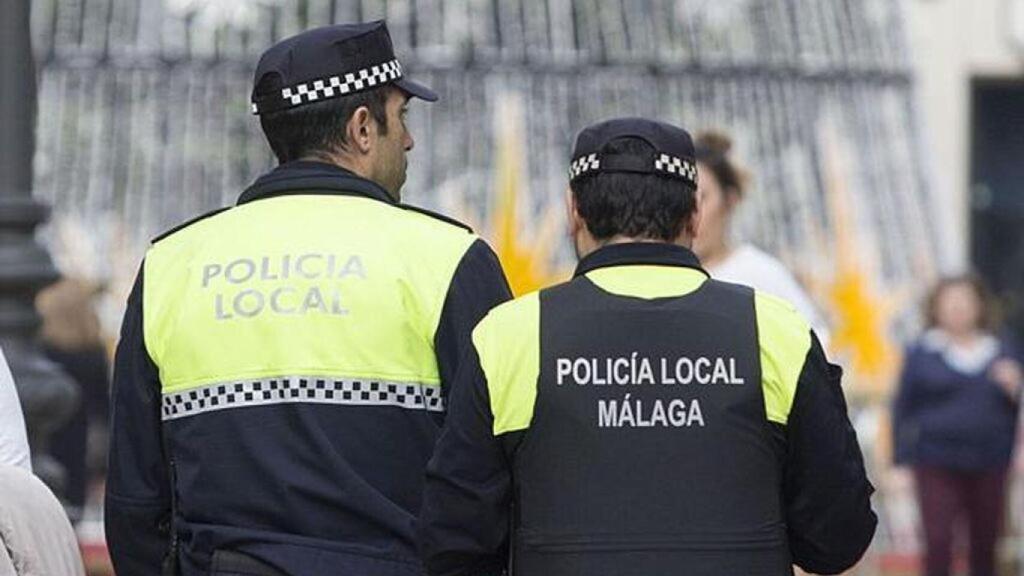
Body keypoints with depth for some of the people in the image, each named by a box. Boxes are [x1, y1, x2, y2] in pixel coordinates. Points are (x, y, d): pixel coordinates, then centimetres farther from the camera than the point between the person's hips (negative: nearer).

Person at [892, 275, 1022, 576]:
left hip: (989, 468, 2)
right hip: (937, 466, -2)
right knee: (938, 540, -11)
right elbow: (903, 407, 4)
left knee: (985, 544, 7)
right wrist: (901, 461, -2)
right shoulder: (921, 353, 3)